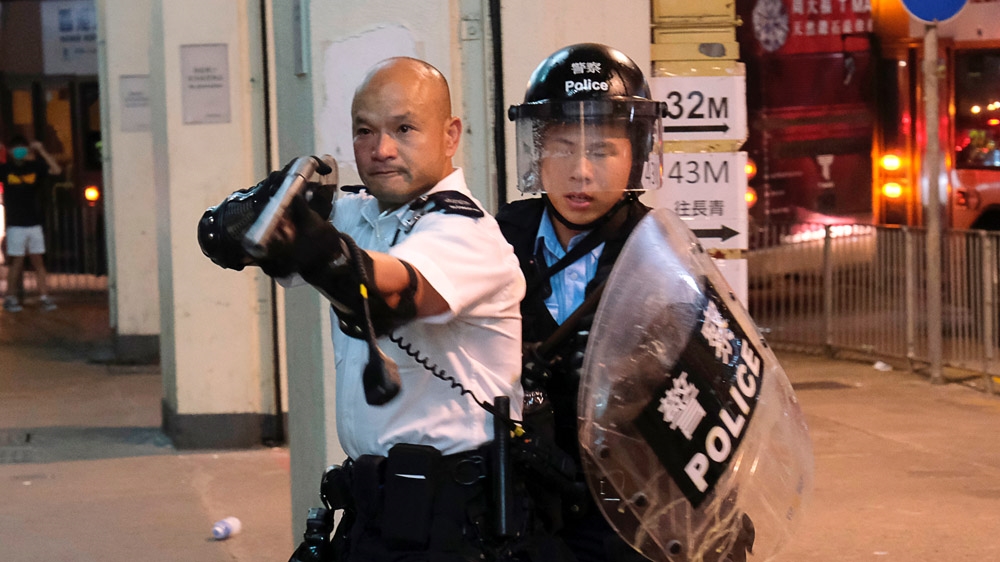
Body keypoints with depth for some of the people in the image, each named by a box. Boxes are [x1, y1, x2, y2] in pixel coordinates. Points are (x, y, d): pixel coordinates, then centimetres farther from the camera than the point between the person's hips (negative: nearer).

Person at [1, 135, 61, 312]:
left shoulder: (35, 167, 3)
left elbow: (56, 170, -7)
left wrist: (42, 151, -13)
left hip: (34, 223, 2)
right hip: (15, 225, -2)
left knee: (38, 261, 4)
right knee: (17, 261, 0)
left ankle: (44, 297, 4)